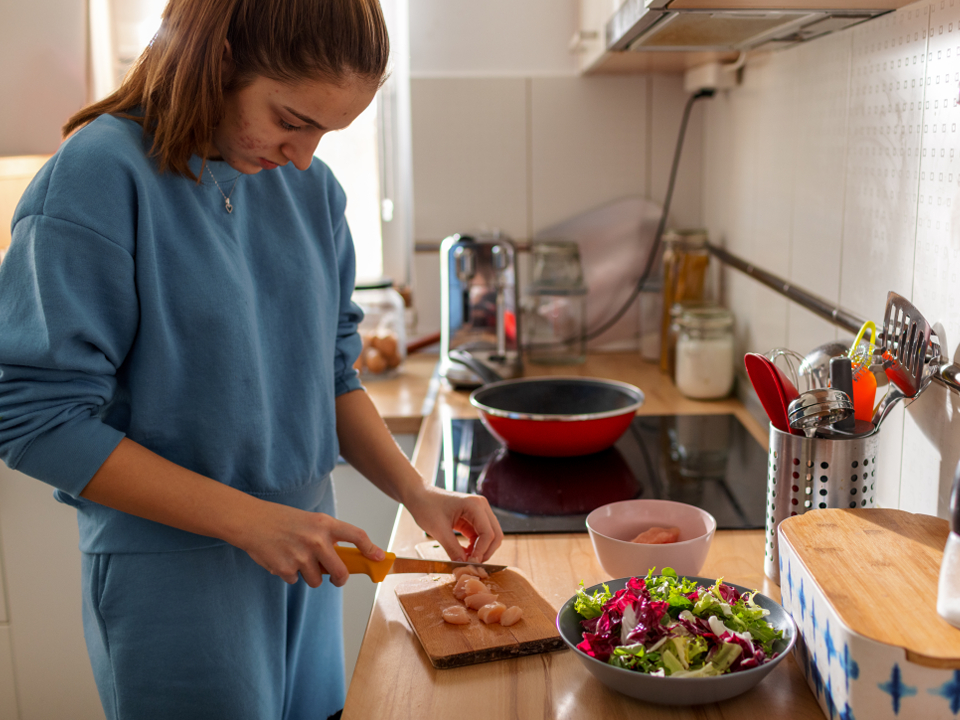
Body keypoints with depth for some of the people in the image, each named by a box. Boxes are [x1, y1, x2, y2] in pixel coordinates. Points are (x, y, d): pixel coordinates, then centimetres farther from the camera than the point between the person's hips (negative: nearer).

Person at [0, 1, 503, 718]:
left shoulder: (312, 188, 2)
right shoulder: (100, 176, -17)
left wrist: (418, 492, -5)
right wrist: (249, 520, -21)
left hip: (303, 562, 6)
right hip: (173, 572, -6)